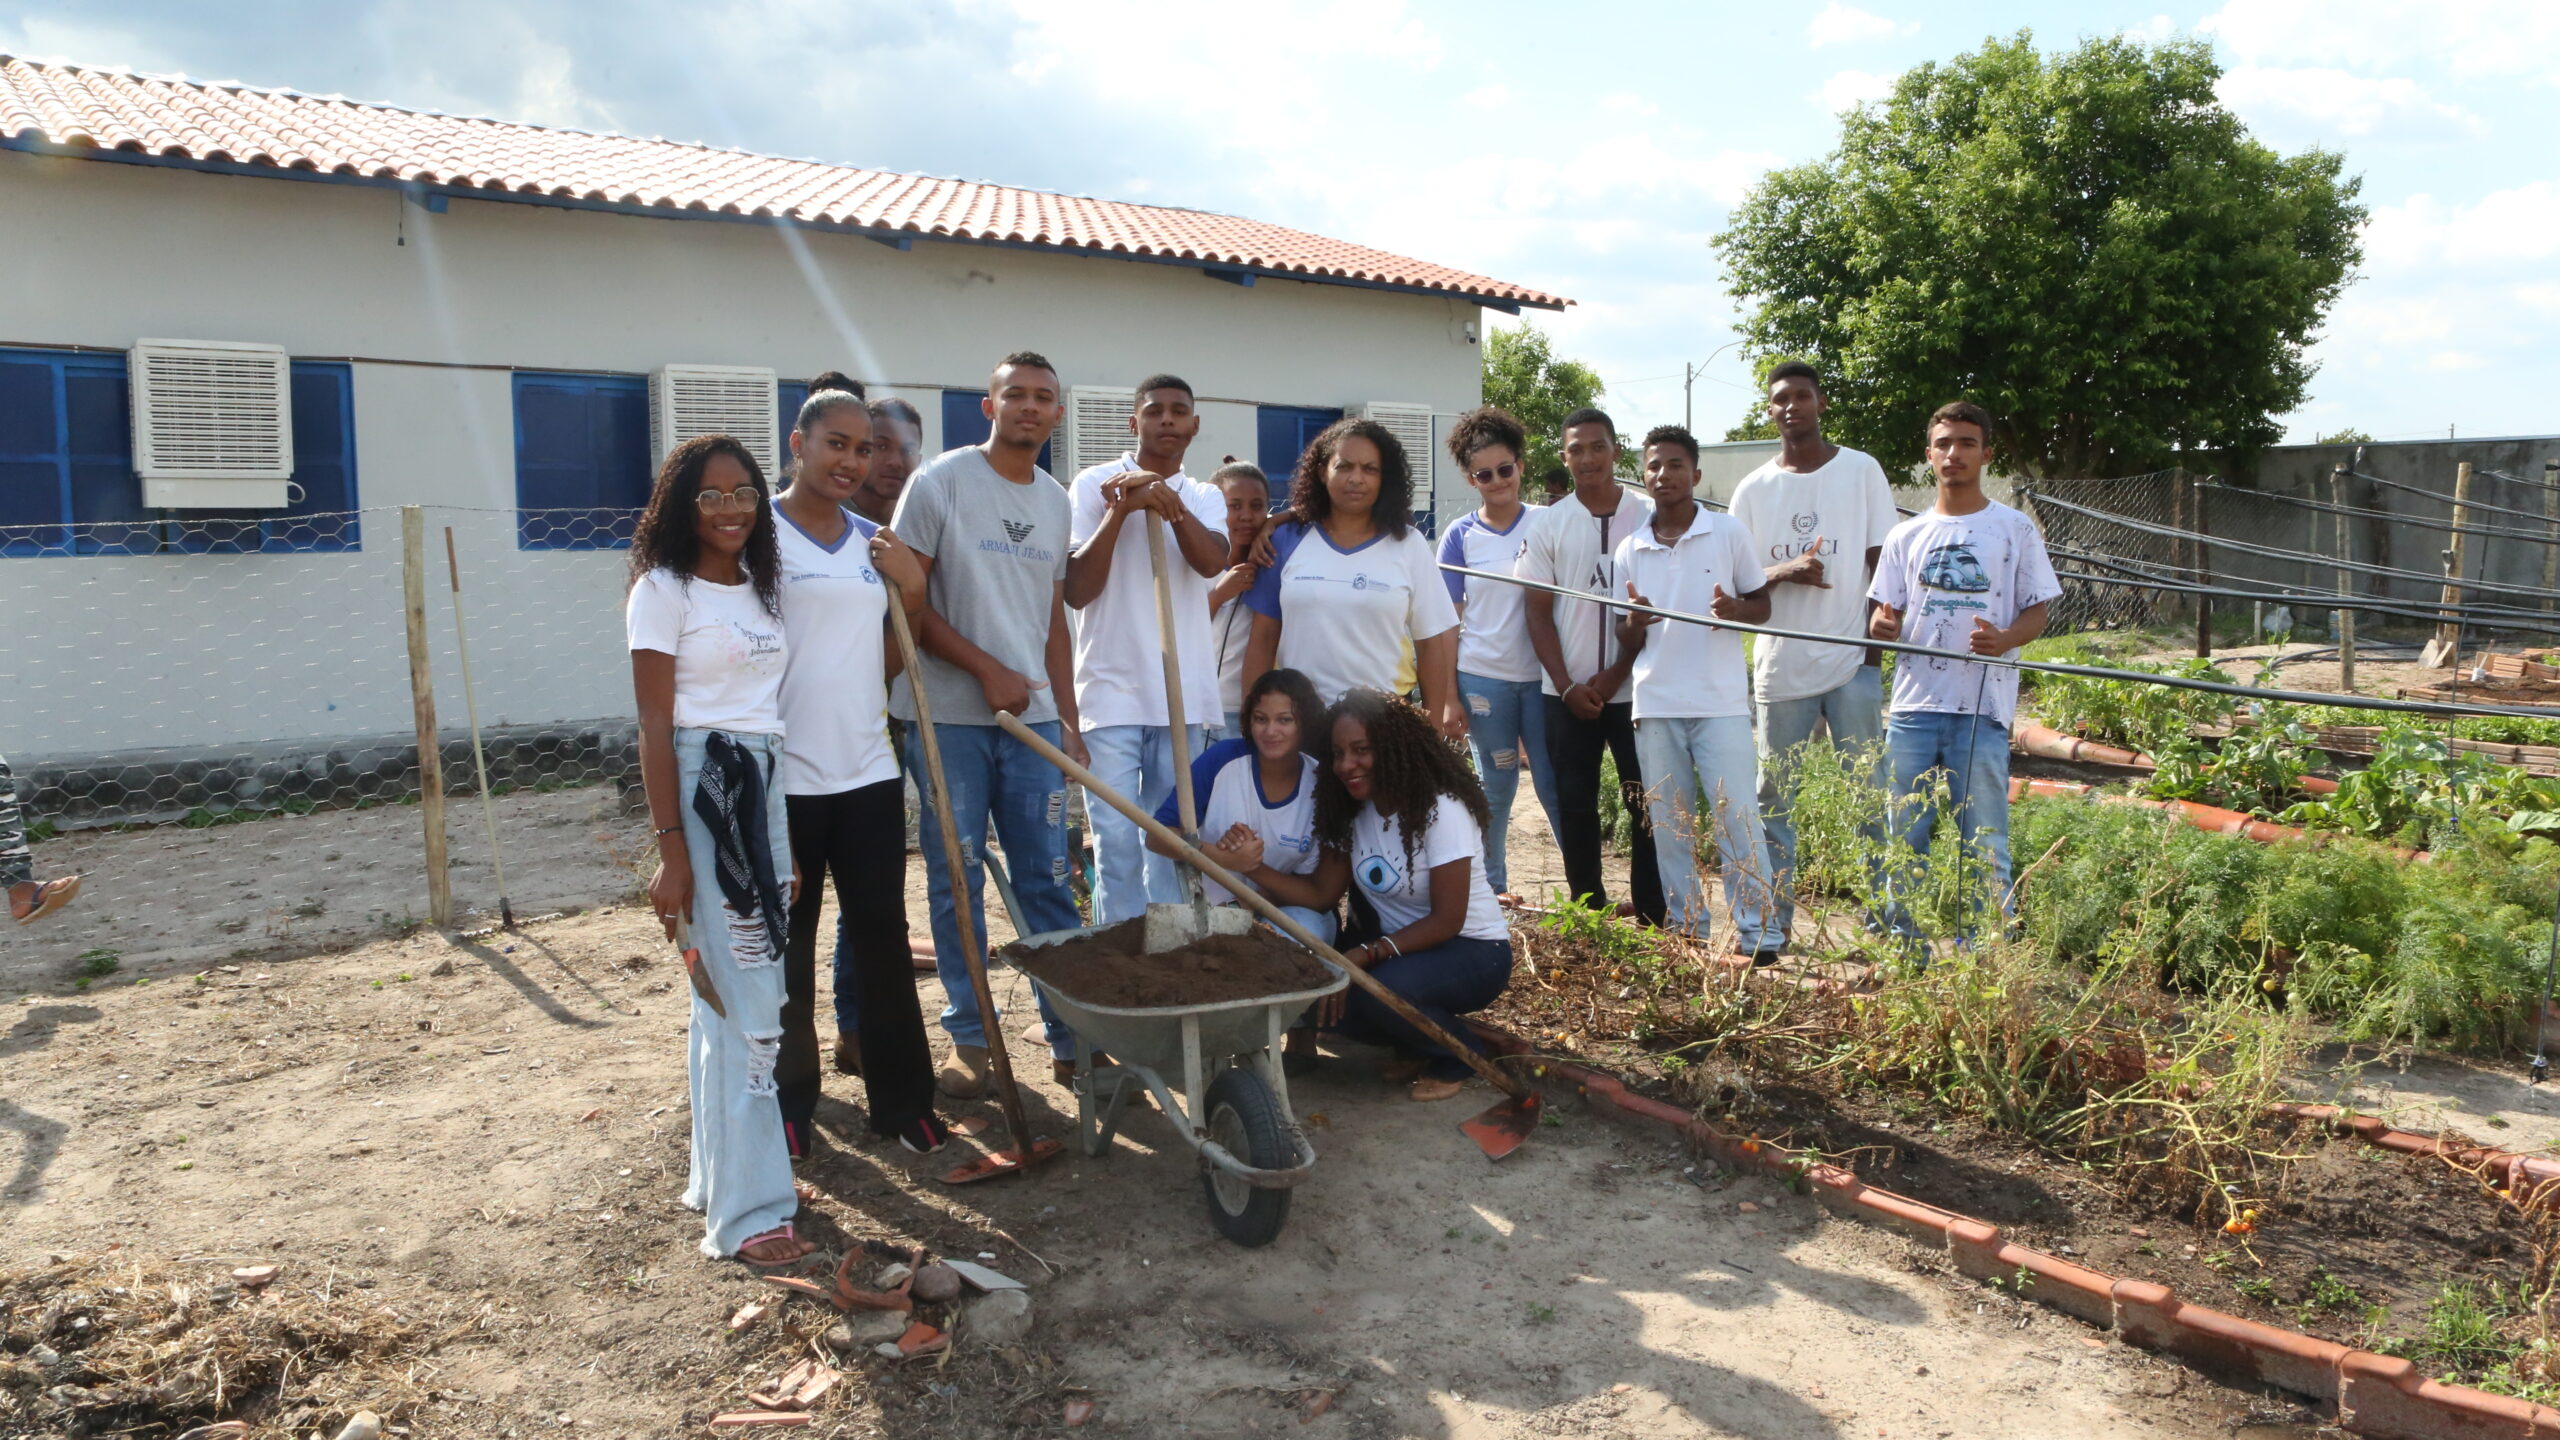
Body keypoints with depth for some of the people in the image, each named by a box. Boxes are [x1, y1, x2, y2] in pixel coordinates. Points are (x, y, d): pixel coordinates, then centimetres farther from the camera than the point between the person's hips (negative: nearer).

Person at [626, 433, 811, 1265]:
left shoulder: (761, 586, 15)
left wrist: (785, 833, 15)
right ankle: (748, 1212, -1)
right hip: (700, 790, -7)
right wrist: (670, 848, -16)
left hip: (764, 789, 7)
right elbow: (655, 726, -11)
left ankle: (718, 1178, 25)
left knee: (727, 999, 14)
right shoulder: (665, 589, -6)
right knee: (750, 1005, -8)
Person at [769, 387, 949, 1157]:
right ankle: (789, 1101, 23)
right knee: (785, 945, 8)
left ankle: (902, 1099, 20)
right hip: (781, 776, -5)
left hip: (868, 771, 5)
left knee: (881, 934, 9)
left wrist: (913, 589, -1)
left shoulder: (877, 543, 11)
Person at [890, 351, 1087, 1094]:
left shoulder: (1056, 501, 12)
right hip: (950, 716, -4)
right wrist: (987, 669, -12)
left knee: (1049, 880, 5)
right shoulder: (940, 482, -3)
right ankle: (969, 1035, 17)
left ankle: (1072, 1033, 14)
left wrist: (1068, 720, 12)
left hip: (1033, 717, 4)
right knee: (957, 881, 4)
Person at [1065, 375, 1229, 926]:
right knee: (1117, 841, -6)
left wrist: (1169, 502, -27)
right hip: (1112, 691, -3)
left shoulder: (1205, 498, 11)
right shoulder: (1095, 485, 0)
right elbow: (1076, 590, -6)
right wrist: (1120, 511, -13)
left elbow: (1212, 561, -11)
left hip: (1184, 695, 3)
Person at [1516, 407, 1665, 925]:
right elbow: (1538, 612, 3)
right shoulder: (1548, 524, 2)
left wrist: (1613, 677, -8)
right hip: (1567, 693, 1)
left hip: (1634, 688, -1)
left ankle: (1652, 917, 12)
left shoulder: (1649, 518, -1)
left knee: (1647, 803, 2)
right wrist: (1568, 686, -6)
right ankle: (1588, 912, 18)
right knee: (1575, 805, 6)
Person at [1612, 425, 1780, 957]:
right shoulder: (1629, 551, 8)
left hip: (1720, 702, -3)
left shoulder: (1729, 533, 2)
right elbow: (1627, 644, 12)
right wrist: (1634, 623, -11)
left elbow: (1763, 604, 8)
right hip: (1656, 705, 3)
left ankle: (1756, 935, 4)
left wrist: (1736, 609, -15)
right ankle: (1689, 931, 17)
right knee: (1669, 827, 7)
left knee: (1738, 819, -5)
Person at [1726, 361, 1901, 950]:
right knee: (1774, 798, 6)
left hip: (1851, 660, -2)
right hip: (1780, 665, 2)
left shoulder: (1861, 470, 4)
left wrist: (1875, 645, -3)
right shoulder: (1753, 489, 8)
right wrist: (1785, 572, -14)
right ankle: (1774, 921, 15)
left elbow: (1883, 563, 4)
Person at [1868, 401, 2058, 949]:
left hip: (1983, 710, -3)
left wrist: (2005, 638, -18)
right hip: (1913, 706, 3)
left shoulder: (2015, 529, 5)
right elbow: (1884, 618, 12)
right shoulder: (1906, 536, 13)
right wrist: (1882, 626, -12)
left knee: (1985, 843, 0)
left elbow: (2037, 612, 3)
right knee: (1904, 839, 8)